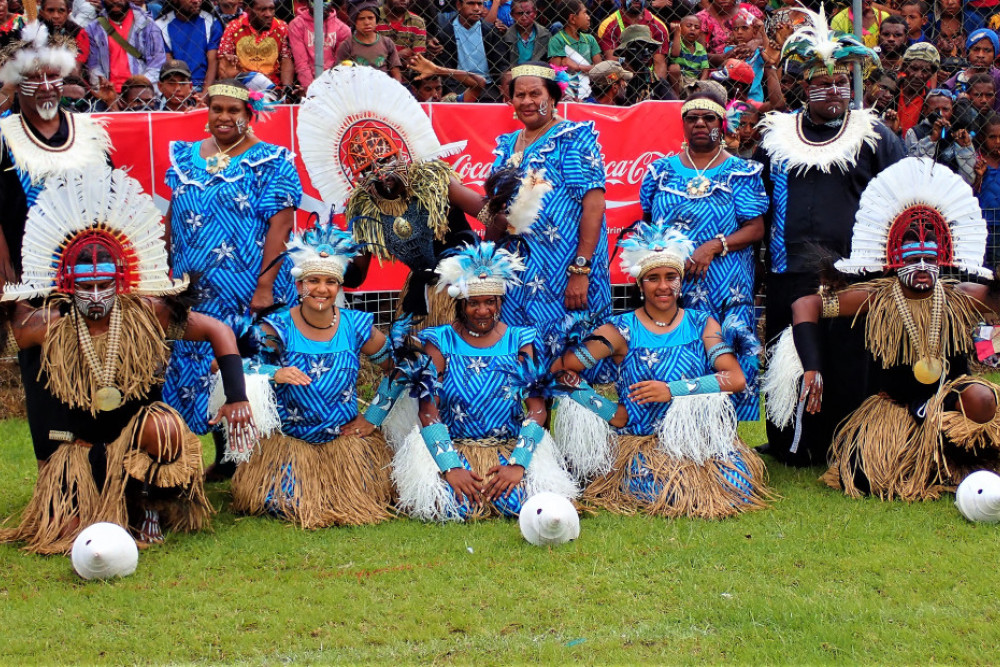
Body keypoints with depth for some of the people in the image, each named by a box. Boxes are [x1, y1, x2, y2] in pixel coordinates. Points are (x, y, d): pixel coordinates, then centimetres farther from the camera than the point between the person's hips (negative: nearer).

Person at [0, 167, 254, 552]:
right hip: (76, 448, 1)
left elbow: (217, 332, -9)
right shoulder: (49, 325, -12)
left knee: (163, 427, -36)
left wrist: (236, 399, -15)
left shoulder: (146, 314, -13)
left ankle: (146, 506, -6)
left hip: (136, 432, -1)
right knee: (66, 534, -16)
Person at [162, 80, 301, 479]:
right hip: (196, 292, 5)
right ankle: (222, 458, 19)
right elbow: (173, 216, 16)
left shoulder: (270, 162, -4)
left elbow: (280, 224, -11)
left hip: (248, 294, -5)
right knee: (200, 367, 8)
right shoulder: (186, 158, 12)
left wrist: (265, 286, -18)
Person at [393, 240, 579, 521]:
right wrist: (451, 467, -20)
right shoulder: (440, 342, 2)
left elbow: (537, 409, -3)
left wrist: (517, 463, -18)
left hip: (512, 448, 1)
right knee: (456, 507, -28)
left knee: (518, 502, -27)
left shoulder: (520, 341, 5)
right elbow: (428, 411, -6)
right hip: (453, 448, -1)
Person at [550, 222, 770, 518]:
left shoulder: (702, 325, 8)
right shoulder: (622, 330, 2)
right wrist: (611, 412, -9)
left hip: (700, 438, 2)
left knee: (737, 483, -22)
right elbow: (560, 371, -4)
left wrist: (672, 390, -16)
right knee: (658, 489, -30)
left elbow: (736, 378, -7)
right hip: (639, 442, -2)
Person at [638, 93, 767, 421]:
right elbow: (646, 224, 17)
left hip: (726, 290, -2)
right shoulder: (661, 170, 13)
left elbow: (756, 228, -3)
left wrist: (713, 246, -16)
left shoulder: (741, 172, 4)